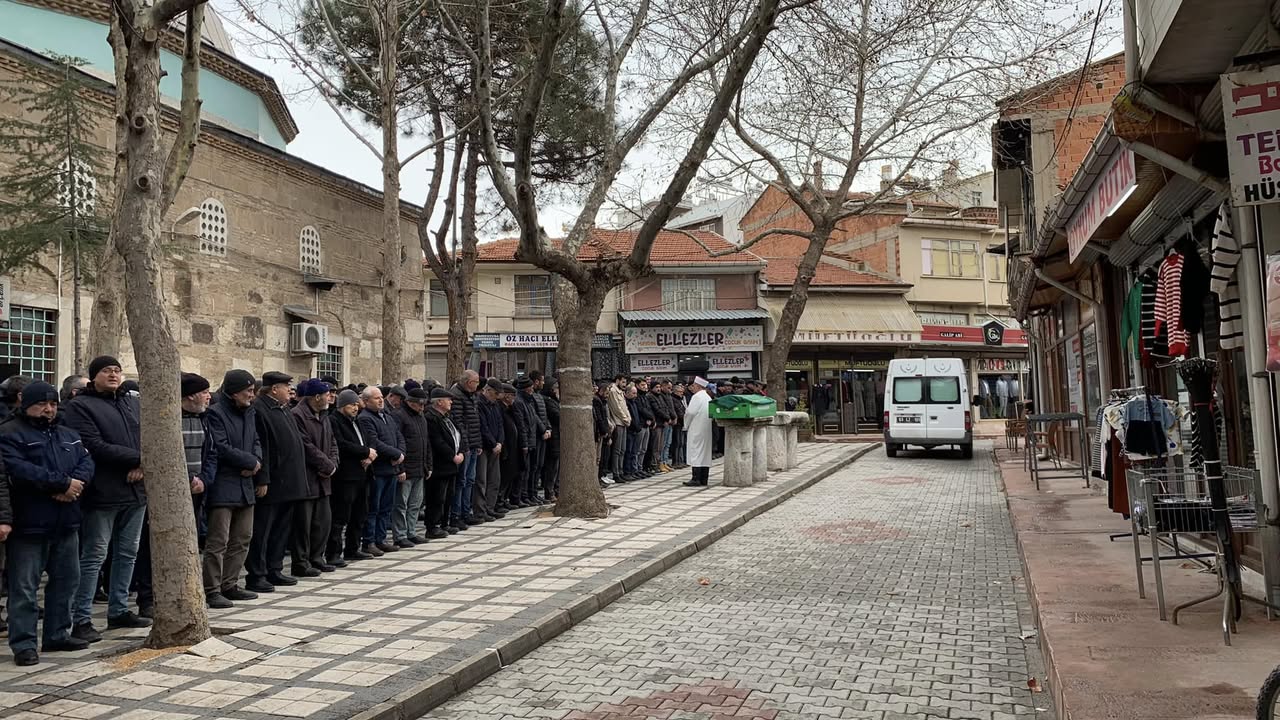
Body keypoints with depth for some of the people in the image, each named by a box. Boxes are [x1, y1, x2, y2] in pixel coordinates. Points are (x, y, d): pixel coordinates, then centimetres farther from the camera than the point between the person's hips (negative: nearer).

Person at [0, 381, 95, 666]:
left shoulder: (68, 434, 17)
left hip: (66, 522, 7)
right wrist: (63, 483, -20)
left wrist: (76, 483, -16)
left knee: (67, 579, 13)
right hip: (28, 523, -7)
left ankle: (58, 634, 24)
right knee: (24, 586, -2)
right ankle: (23, 643, 4)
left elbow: (87, 462, 6)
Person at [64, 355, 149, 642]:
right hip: (103, 493, -6)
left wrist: (142, 465, -8)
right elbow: (95, 447, -15)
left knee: (128, 553, 13)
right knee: (94, 557, -3)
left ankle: (118, 610, 24)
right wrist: (138, 457, -14)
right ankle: (81, 620, 4)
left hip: (135, 490, 6)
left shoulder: (133, 404, 15)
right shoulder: (80, 406, -5)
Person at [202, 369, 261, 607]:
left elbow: (256, 442, 16)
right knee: (218, 541, -6)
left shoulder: (249, 413, 14)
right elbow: (221, 448, -18)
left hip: (245, 485, 9)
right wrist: (251, 462, -10)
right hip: (222, 486, -8)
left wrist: (255, 461, -6)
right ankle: (211, 590, 3)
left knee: (242, 538, 13)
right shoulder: (215, 413, -11)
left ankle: (229, 585, 23)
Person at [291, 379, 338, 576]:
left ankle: (317, 558, 23)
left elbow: (332, 444, 18)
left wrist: (332, 465, -1)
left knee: (324, 521, 13)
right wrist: (328, 466, -12)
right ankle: (300, 563, 6)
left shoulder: (323, 417, 16)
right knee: (303, 523, -2)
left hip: (322, 479, 9)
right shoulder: (297, 416, -14)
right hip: (305, 480, -9)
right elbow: (307, 447, -19)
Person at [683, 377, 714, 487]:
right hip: (707, 429, 9)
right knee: (705, 453, 8)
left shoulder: (697, 397, -13)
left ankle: (696, 479, -10)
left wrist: (686, 425, 0)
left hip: (697, 430, -8)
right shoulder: (708, 397, 13)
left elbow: (690, 412, -17)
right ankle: (704, 479, 10)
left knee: (696, 452, -7)